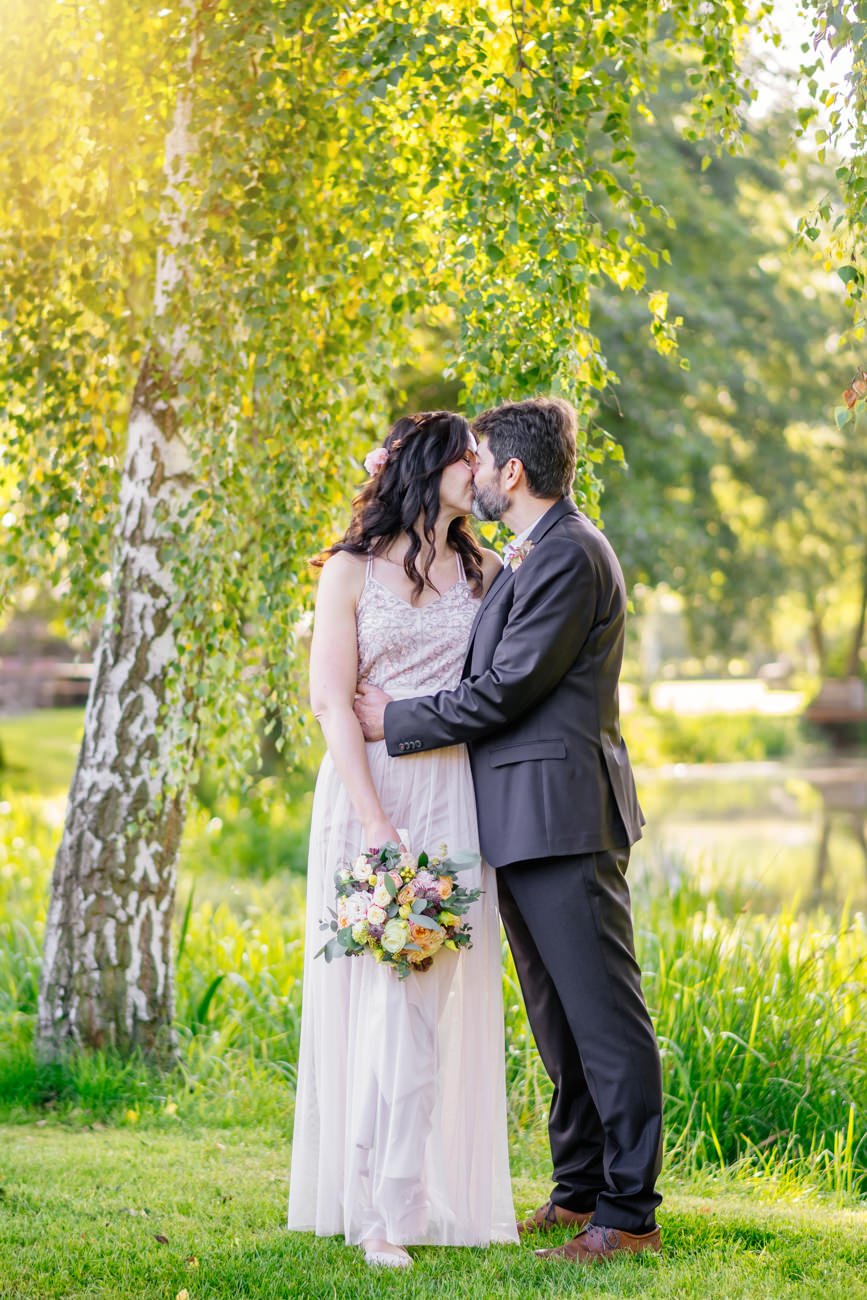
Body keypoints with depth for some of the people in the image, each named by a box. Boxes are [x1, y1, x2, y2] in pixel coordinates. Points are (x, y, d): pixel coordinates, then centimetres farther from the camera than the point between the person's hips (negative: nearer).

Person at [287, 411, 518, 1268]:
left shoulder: (483, 571, 14)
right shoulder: (353, 570, 3)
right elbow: (330, 699, -6)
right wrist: (375, 820, -14)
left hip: (455, 797, 3)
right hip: (371, 788, -3)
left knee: (439, 992, -1)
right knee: (381, 993, -6)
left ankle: (437, 1195, 4)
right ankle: (378, 1210, -2)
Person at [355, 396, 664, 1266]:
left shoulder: (570, 556, -13)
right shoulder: (527, 560, 19)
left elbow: (505, 689, -17)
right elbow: (489, 672, 26)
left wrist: (397, 722, -6)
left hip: (563, 818, -10)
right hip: (521, 824, 11)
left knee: (603, 1014, -6)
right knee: (558, 1019, 14)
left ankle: (630, 1213, -2)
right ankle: (579, 1190, 23)